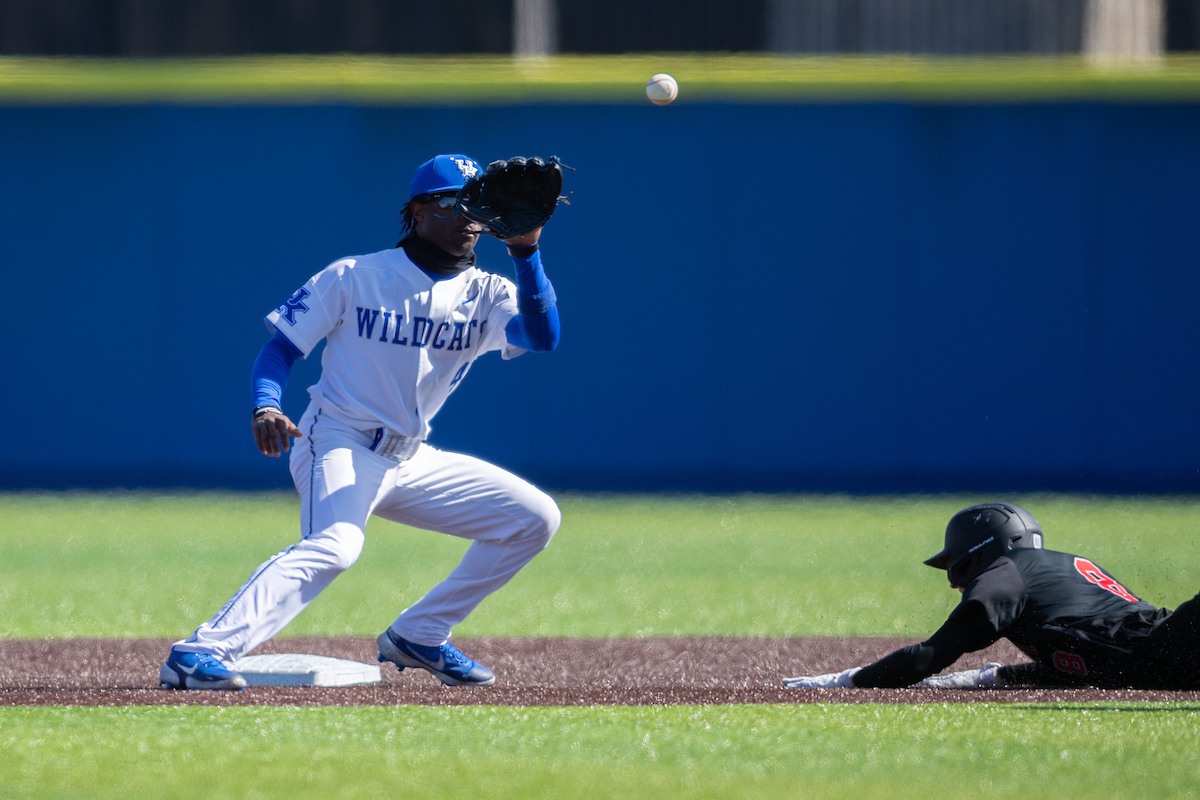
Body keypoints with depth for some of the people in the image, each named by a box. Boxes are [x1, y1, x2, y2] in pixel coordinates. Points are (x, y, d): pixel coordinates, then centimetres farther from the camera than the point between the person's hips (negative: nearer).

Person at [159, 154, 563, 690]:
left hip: (409, 460, 7)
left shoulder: (485, 295, 4)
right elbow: (281, 347, -4)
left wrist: (525, 254, -29)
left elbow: (542, 335, -15)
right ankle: (200, 655, -46)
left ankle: (417, 637, 9)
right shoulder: (354, 277, -4)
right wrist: (266, 407, -24)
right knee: (333, 546, -36)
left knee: (536, 519, 4)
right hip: (338, 446, -7)